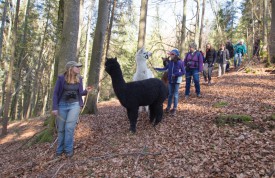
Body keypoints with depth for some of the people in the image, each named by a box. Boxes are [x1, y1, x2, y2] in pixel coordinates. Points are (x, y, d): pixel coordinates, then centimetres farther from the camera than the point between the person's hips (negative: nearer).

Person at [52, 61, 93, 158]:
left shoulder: (79, 79, 1)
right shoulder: (61, 78, -8)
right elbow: (55, 93, -5)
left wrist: (86, 91, -13)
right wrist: (55, 107, -10)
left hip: (74, 105, 1)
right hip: (62, 105, 0)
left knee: (69, 127, -10)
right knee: (61, 129, 7)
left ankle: (69, 149, 4)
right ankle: (60, 150, 23)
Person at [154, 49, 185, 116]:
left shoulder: (180, 62, -12)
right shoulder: (170, 62, 1)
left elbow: (183, 72, -9)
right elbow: (165, 68, 10)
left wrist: (175, 74, -20)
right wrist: (157, 69, 3)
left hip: (176, 80, -4)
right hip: (170, 80, 4)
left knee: (175, 94, 4)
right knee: (170, 94, 13)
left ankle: (174, 108, 13)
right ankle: (168, 107, 23)